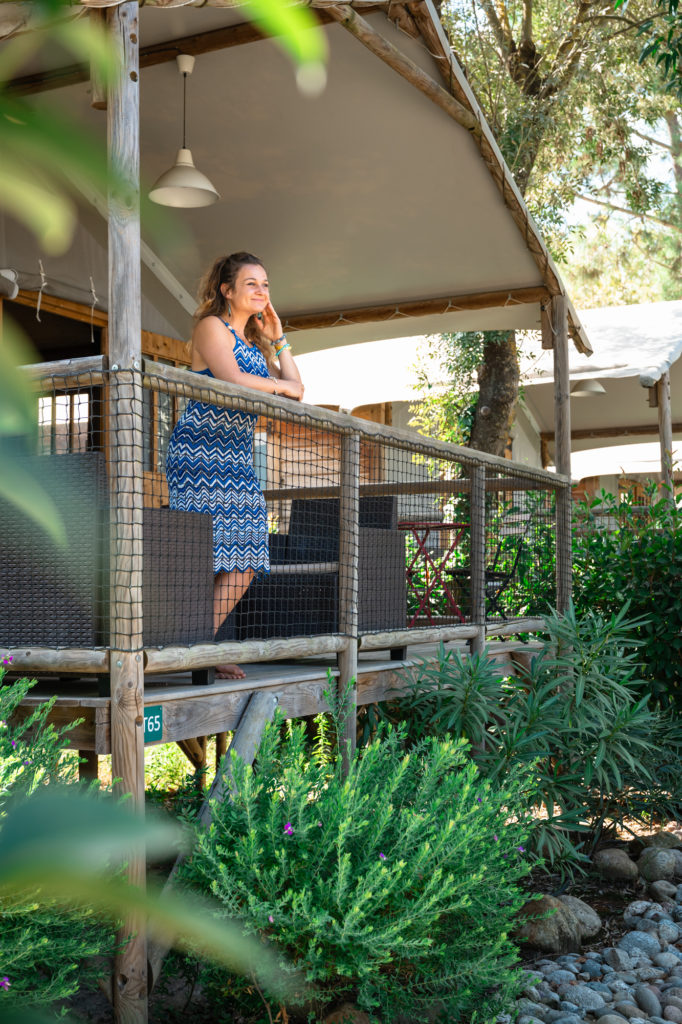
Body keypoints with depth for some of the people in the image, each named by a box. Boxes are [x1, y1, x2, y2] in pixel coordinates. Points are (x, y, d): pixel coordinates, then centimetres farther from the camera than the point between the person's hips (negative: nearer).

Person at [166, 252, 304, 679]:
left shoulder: (253, 342, 24)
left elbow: (297, 392, 20)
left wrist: (278, 339, 16)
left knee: (245, 562, 3)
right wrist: (280, 386, -5)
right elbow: (231, 379, -18)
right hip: (202, 451, -9)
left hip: (239, 457, 9)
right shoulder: (212, 327, 0)